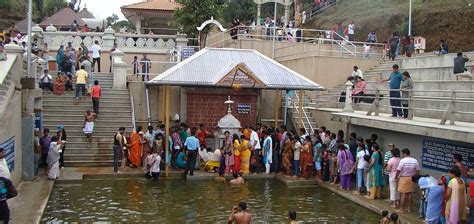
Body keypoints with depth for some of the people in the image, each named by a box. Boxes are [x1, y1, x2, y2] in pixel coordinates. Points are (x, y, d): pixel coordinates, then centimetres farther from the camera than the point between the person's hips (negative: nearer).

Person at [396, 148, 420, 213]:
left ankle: (401, 209, 5)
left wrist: (396, 177, -2)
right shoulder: (415, 161, 1)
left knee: (403, 194, 0)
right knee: (409, 193, 13)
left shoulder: (403, 161, -15)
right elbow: (417, 170, 3)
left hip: (403, 178, -5)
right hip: (411, 178, 5)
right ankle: (409, 208, 20)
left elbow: (398, 170, -16)